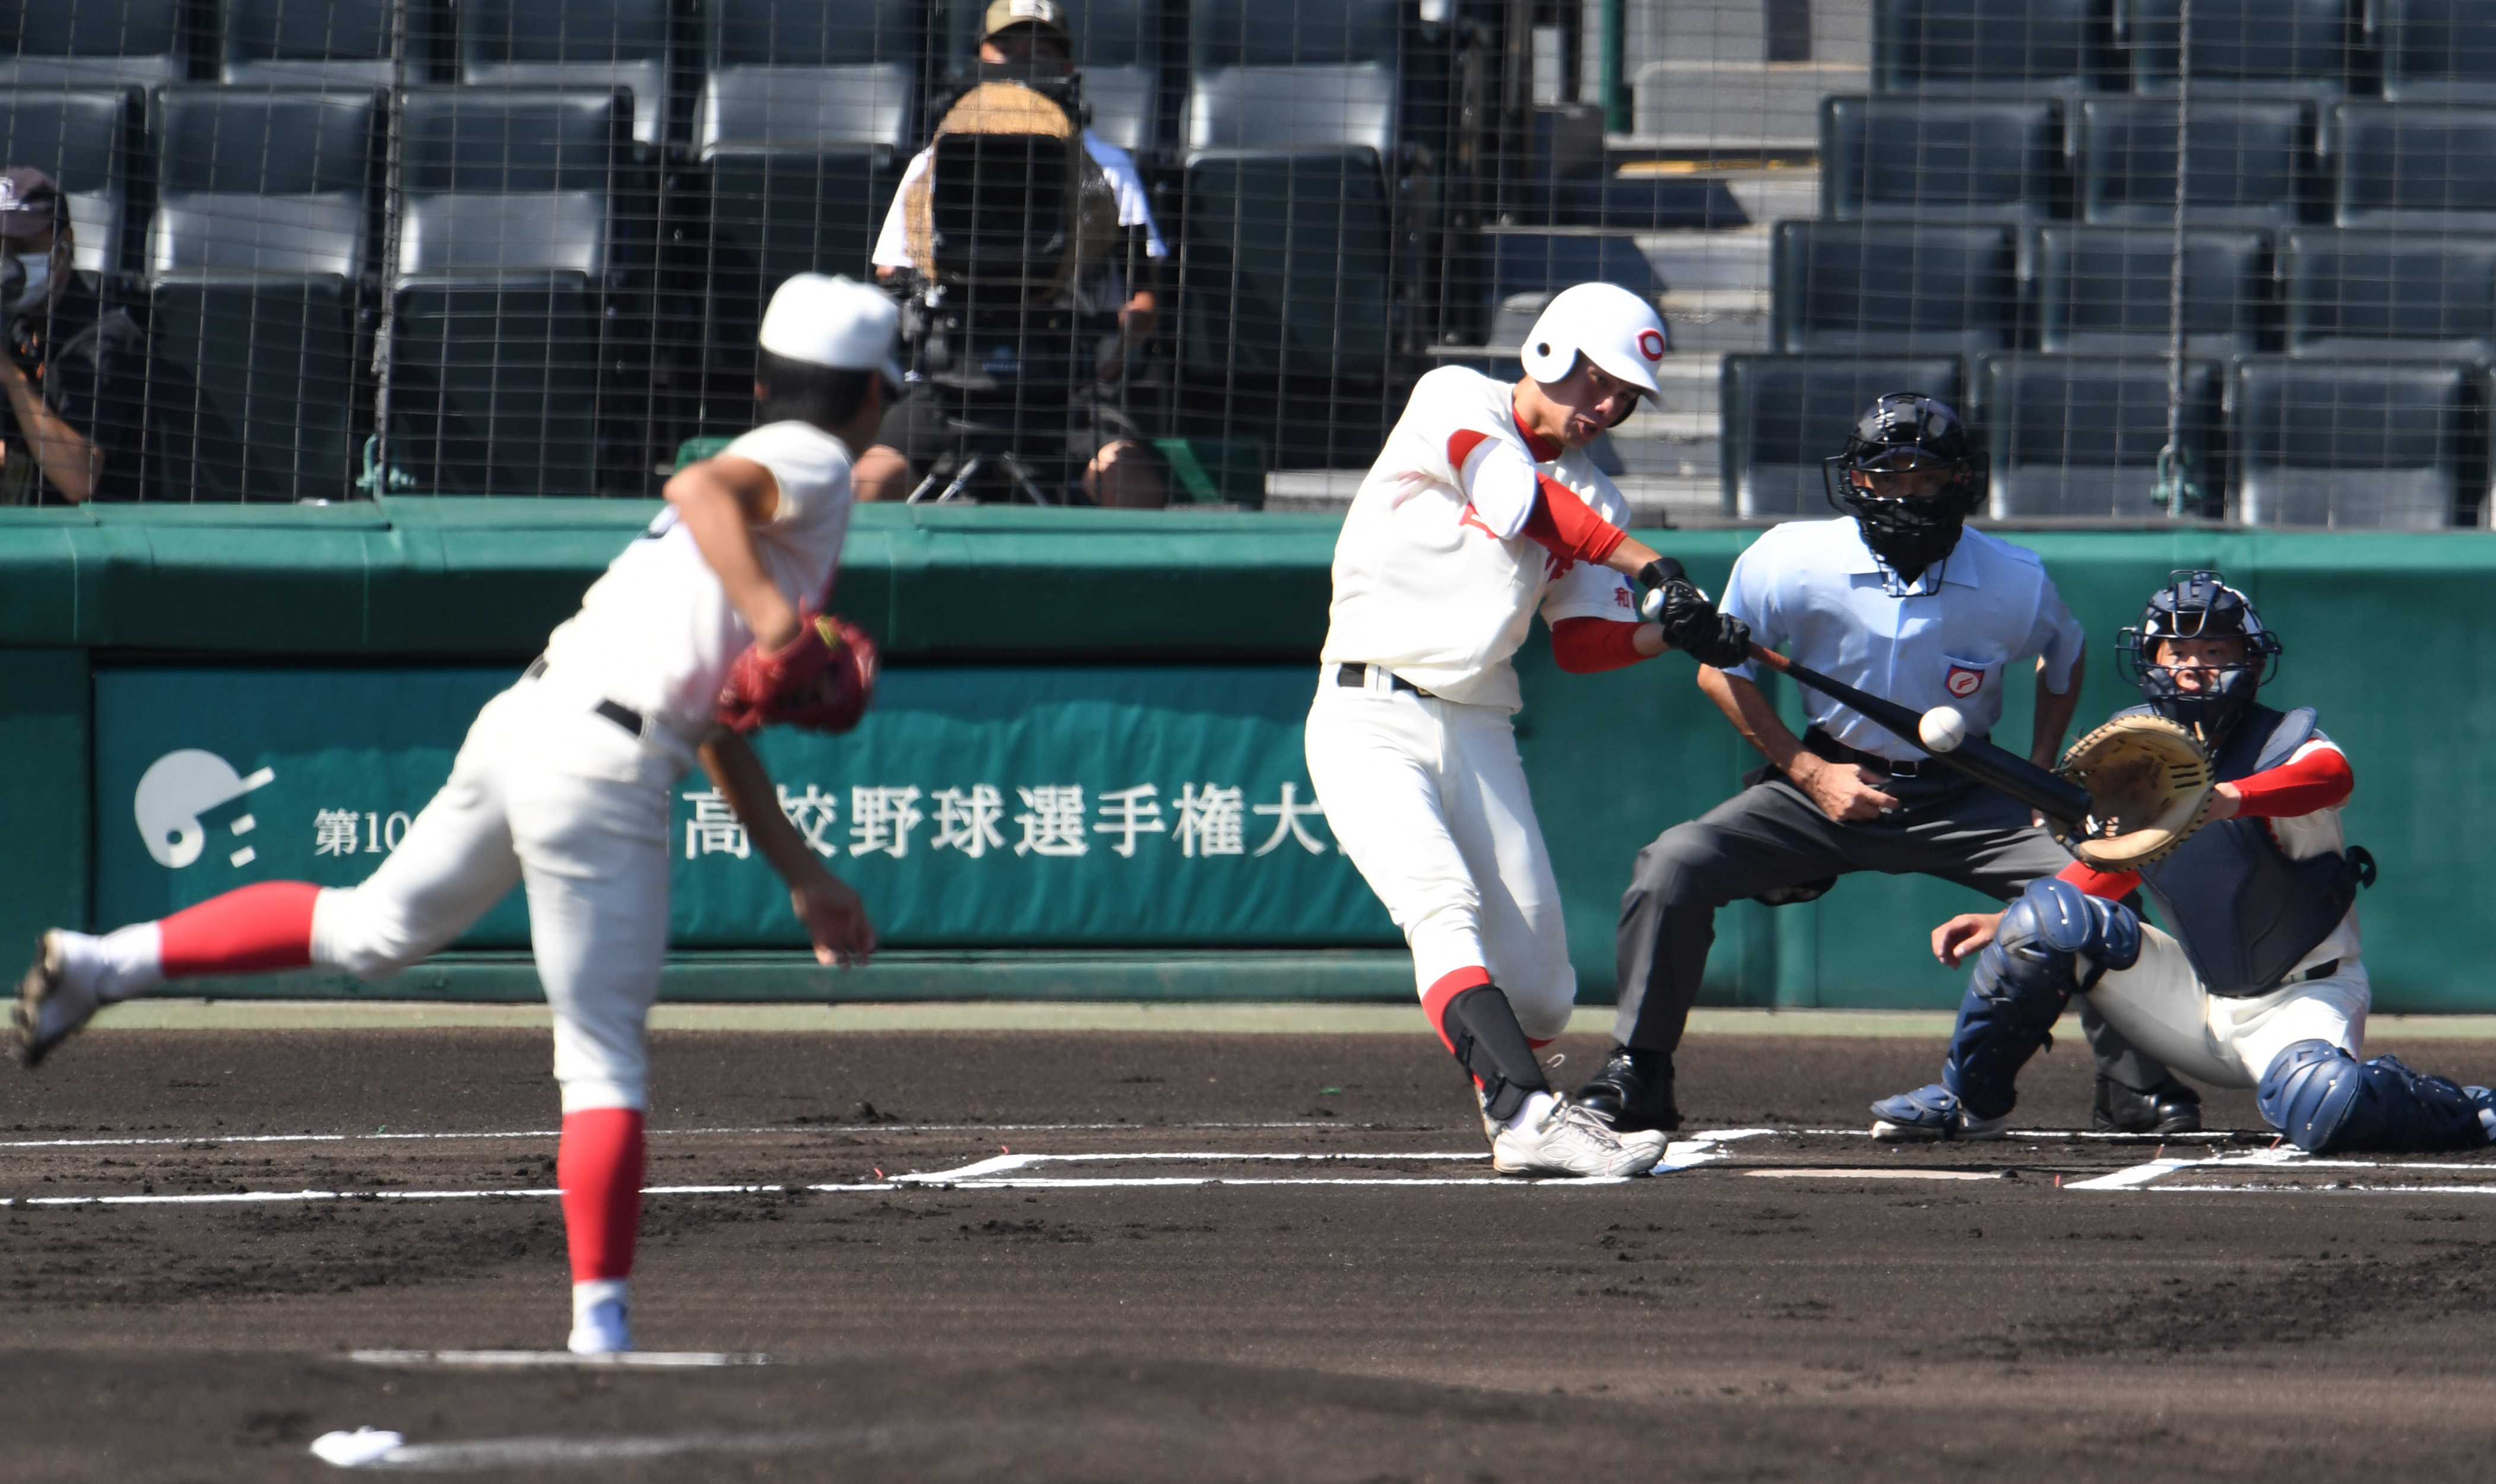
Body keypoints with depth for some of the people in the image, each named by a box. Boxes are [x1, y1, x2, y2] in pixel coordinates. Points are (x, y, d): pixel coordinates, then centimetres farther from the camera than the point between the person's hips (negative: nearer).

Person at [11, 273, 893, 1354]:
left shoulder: (760, 461, 28)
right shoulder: (812, 463, 1)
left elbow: (719, 733, 30)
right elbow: (700, 488, -24)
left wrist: (803, 876, 30)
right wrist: (767, 609, -36)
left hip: (521, 724, 8)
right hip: (600, 764, -8)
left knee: (371, 932, 24)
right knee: (604, 1061, -5)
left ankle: (107, 962, 22)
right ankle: (600, 1325, -6)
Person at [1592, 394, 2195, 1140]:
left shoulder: (2015, 584, -13)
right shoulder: (1791, 562, -16)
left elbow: (2063, 664, 10)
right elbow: (1722, 672, -1)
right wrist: (1809, 773, -9)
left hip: (1965, 797, 0)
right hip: (1826, 781, 0)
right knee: (1673, 867, -20)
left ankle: (2135, 1087, -1)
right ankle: (1636, 1075, -4)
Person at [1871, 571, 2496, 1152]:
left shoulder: (2280, 743, -18)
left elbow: (2332, 776, -43)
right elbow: (2113, 868, 15)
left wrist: (2228, 798, -62)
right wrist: (2004, 923, 2)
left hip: (2299, 997, -5)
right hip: (2196, 999, 5)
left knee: (2323, 1110, -37)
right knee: (2049, 915, -15)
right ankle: (1968, 1101, 3)